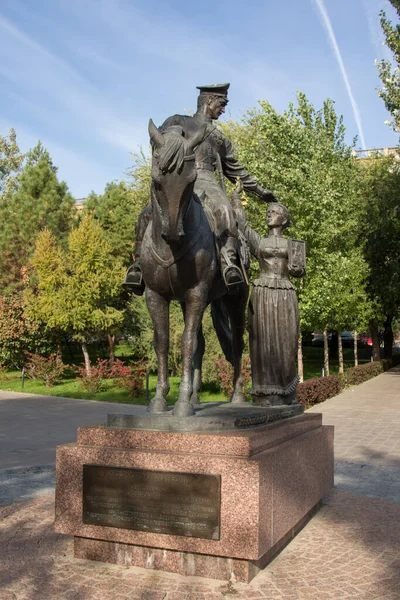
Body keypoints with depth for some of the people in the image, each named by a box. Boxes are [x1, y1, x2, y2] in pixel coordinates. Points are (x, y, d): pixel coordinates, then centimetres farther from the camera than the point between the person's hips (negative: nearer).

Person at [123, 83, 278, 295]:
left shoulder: (220, 138, 34)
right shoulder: (178, 122, 25)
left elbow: (236, 170, 38)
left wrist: (259, 190, 38)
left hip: (205, 180, 1)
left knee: (223, 211, -34)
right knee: (147, 215, -25)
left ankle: (229, 265, -45)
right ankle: (138, 265, -17)